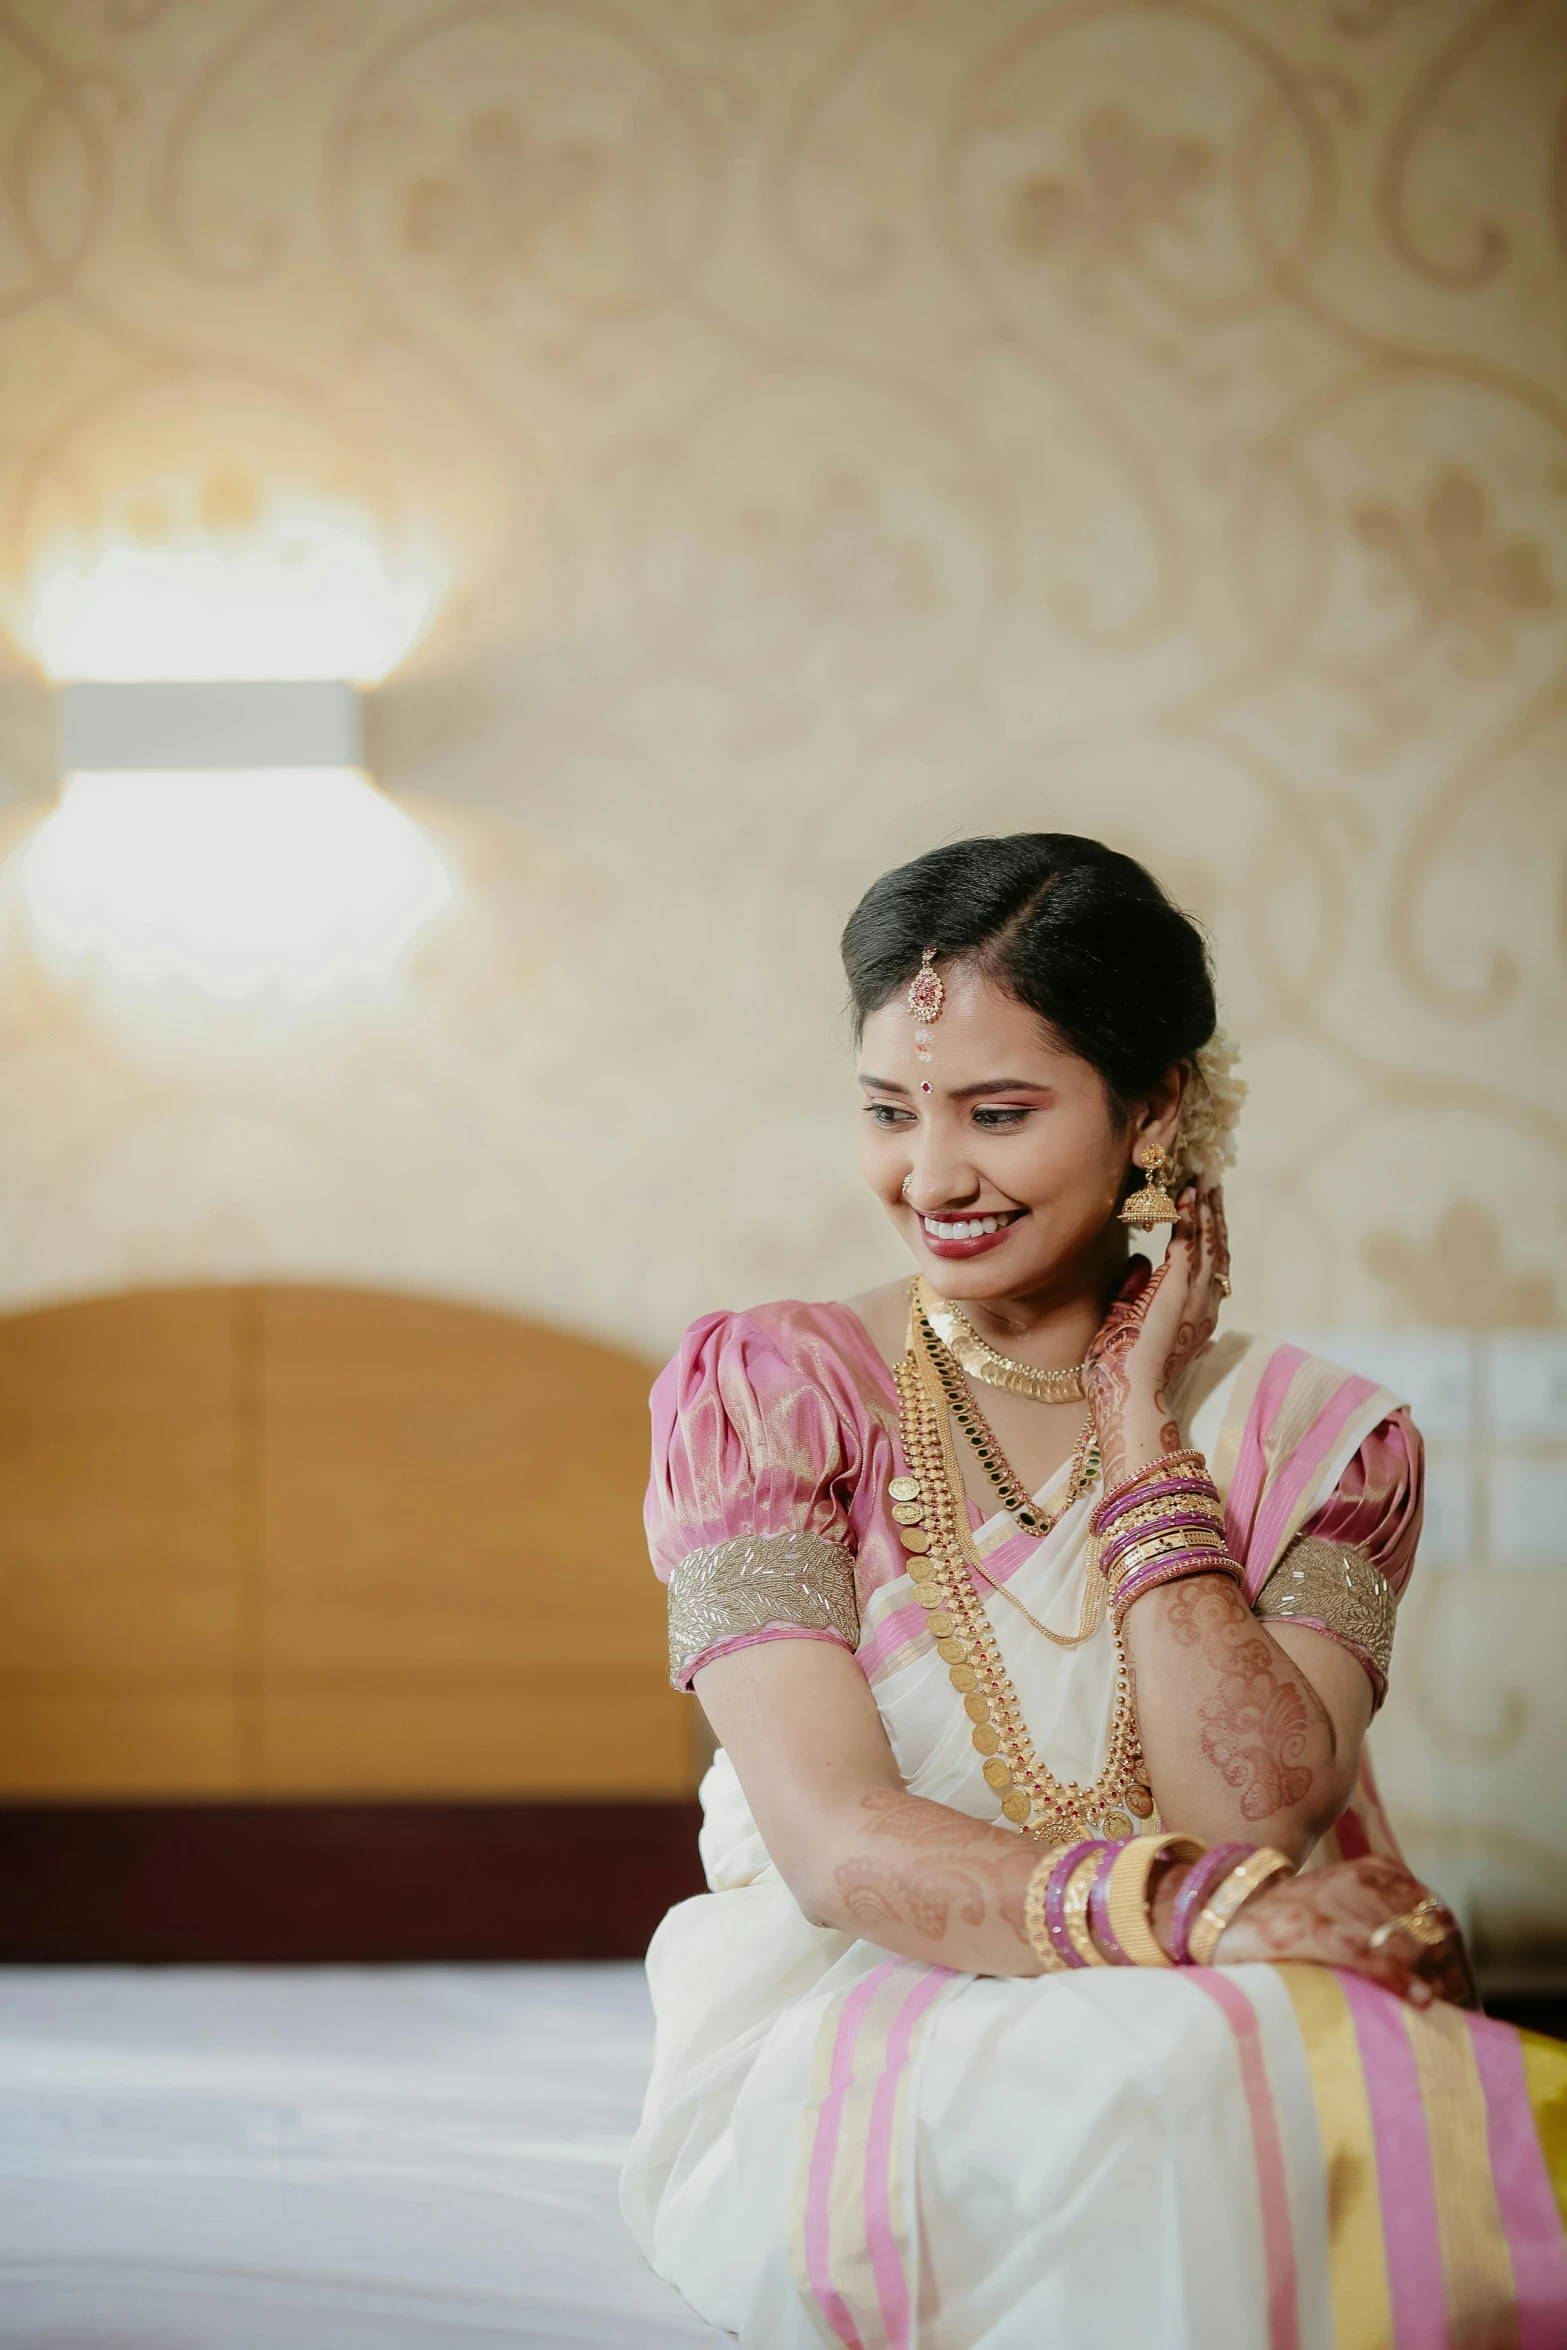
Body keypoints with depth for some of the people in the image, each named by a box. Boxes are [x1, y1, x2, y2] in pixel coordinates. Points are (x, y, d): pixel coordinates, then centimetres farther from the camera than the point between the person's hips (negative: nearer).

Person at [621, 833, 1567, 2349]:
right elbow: (838, 1846, -12)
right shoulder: (760, 1390, 1)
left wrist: (1138, 1419, -5)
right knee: (1147, 2100, -35)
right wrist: (1191, 1911, -28)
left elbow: (1255, 1822, -12)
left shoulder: (1319, 1441, 6)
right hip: (844, 2051, -2)